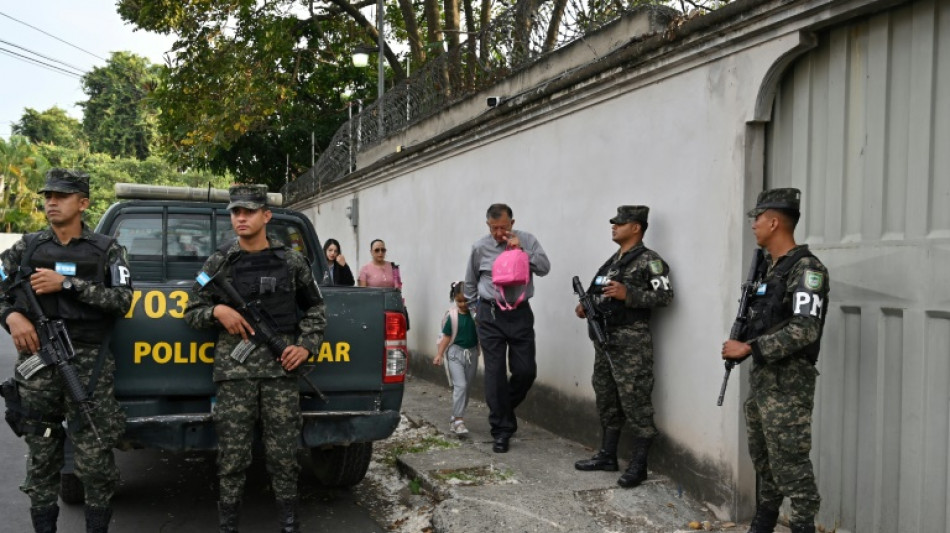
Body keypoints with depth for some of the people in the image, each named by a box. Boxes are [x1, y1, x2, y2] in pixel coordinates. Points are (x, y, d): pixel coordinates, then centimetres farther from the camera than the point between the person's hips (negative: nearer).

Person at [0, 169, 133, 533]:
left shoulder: (106, 250, 4)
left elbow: (122, 300, -7)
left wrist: (67, 284, -14)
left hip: (89, 366, -2)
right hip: (37, 362, 3)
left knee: (95, 460, -3)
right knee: (41, 457, 9)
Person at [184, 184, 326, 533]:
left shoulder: (292, 262, 7)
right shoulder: (218, 263, 6)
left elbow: (315, 308, 16)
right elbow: (192, 311, 10)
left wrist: (307, 346, 2)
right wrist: (217, 311, -11)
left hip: (281, 369, 0)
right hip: (234, 370, 0)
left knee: (283, 453, 3)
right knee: (232, 455, 1)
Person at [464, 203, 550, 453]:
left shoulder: (526, 240, 1)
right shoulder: (480, 247, 0)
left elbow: (544, 267, -8)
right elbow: (470, 282, 12)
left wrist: (522, 250, -17)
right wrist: (474, 309, 15)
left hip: (520, 313, 1)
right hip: (490, 315, -1)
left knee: (526, 371, 0)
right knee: (495, 373, -1)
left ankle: (505, 407, 29)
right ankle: (501, 429, 8)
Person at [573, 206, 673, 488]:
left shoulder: (649, 260, -9)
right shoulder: (613, 260, 18)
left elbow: (665, 296, -17)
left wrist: (627, 294, -24)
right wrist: (587, 305, 8)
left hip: (631, 342, -9)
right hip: (604, 338, 9)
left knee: (635, 402, -6)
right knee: (606, 399, 14)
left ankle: (638, 465, 1)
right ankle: (607, 456, 25)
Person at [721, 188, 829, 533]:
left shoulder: (806, 268, -15)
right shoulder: (768, 267, 13)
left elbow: (805, 330, -24)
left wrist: (750, 349, -20)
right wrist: (740, 344, 2)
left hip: (789, 383, -9)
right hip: (761, 377, 9)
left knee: (789, 462, -6)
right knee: (762, 457, 18)